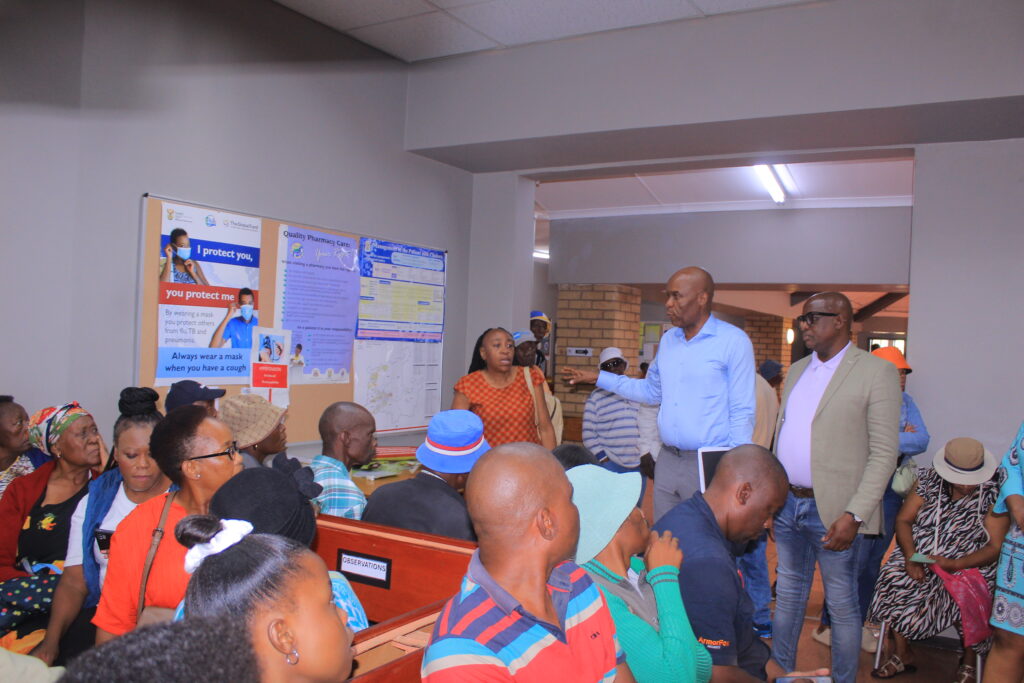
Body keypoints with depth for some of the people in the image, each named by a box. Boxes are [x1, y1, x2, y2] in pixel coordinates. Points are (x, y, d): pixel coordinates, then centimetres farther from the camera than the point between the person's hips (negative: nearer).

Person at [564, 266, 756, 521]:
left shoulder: (733, 341, -8)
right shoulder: (668, 340, 11)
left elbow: (742, 413, -8)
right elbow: (652, 391, 21)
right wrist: (599, 378, 17)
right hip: (667, 460, 6)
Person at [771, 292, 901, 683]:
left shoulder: (876, 372, -8)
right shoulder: (797, 371, 13)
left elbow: (884, 453, -12)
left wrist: (854, 515, -18)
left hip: (833, 510, -6)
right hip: (788, 502, 6)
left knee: (842, 605, 8)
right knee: (788, 595, 18)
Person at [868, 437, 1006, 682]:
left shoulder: (993, 494, -7)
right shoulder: (927, 480, 0)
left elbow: (995, 547, -10)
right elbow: (904, 519, 0)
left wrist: (954, 565, -25)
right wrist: (911, 558, -17)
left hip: (970, 565, -2)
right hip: (918, 557, 2)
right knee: (894, 580, -24)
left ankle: (970, 660, 0)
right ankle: (901, 653, -3)